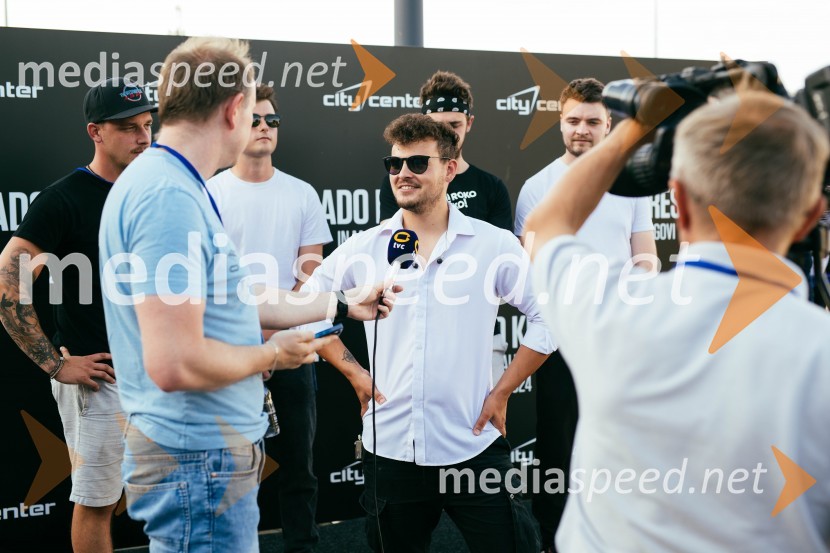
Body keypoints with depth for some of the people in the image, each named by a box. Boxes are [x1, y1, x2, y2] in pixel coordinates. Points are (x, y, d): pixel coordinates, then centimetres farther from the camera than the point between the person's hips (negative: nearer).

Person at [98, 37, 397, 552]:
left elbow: (236, 300, 19)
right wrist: (272, 355, -11)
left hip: (210, 452, 10)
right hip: (200, 461, -10)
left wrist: (345, 303, 25)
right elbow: (175, 364, -28)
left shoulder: (174, 185, 10)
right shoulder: (171, 196, -22)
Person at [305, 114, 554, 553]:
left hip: (474, 448, -2)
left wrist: (502, 392, -3)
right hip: (389, 450, 2)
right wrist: (355, 374, 4)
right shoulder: (364, 249, 2)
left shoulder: (494, 245, -4)